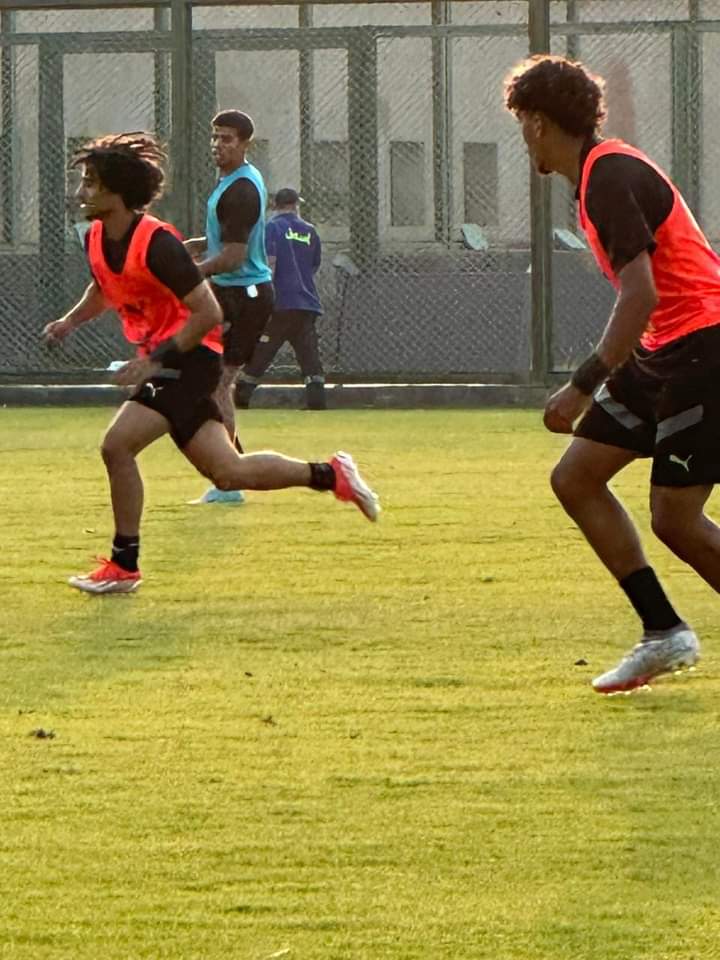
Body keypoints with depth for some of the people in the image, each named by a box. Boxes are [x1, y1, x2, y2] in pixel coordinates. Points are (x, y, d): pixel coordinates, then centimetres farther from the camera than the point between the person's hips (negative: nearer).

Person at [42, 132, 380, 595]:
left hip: (190, 356, -9)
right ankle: (332, 475, 22)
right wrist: (71, 320, 7)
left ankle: (123, 566, -9)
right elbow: (104, 288, 26)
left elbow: (208, 314, -21)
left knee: (118, 445, -19)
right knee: (228, 472, 8)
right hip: (160, 360, 9)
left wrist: (157, 361, -25)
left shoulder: (156, 243, -22)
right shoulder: (97, 239, 4)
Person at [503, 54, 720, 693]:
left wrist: (584, 386, -25)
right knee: (576, 478, 7)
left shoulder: (609, 177, -18)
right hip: (663, 352, 10)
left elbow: (640, 294, -25)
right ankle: (664, 634, 9)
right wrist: (599, 379, 25)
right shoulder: (599, 173, 13)